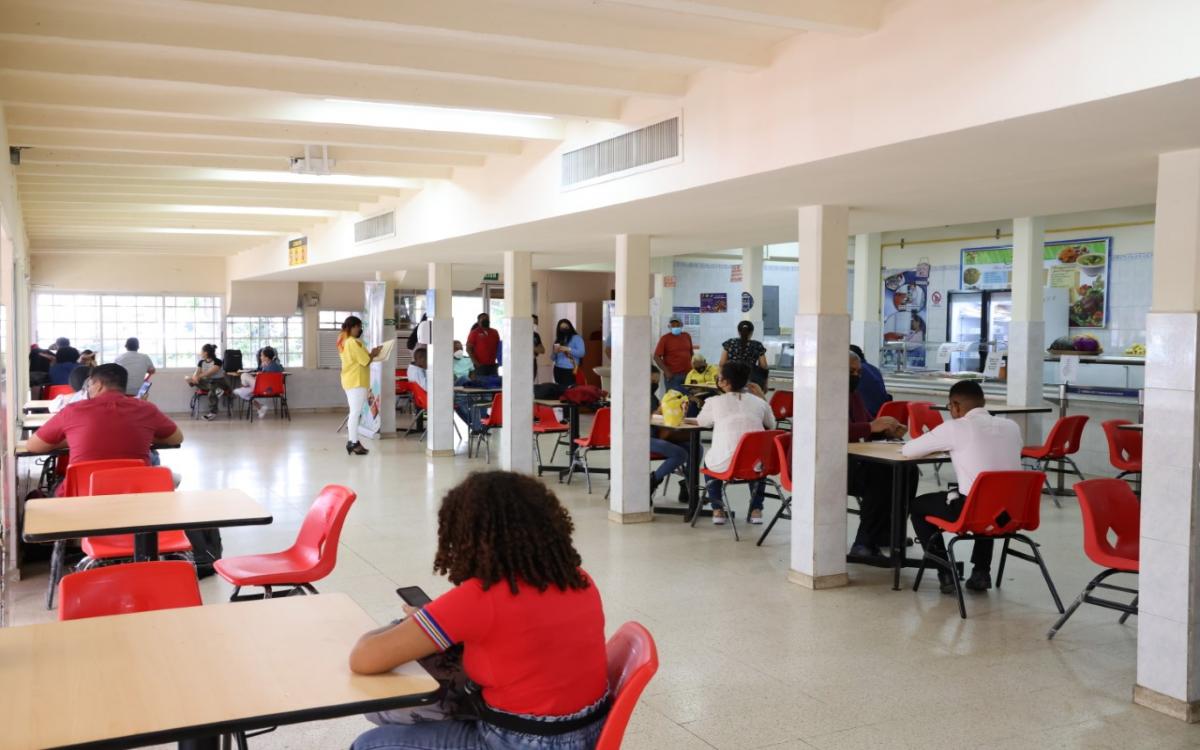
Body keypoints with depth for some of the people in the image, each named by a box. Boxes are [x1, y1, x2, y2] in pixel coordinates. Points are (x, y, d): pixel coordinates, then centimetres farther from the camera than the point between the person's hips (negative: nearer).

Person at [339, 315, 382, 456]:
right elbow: (365, 361, -16)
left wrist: (369, 354, 12)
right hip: (357, 382, -10)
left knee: (354, 412, 14)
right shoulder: (354, 342, -16)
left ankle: (351, 441, 15)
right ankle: (353, 443, -7)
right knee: (356, 413, -8)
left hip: (349, 381, 10)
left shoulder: (344, 342, 15)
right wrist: (373, 354, 1)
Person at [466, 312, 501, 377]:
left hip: (493, 365, 5)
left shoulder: (494, 332, 13)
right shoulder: (474, 333, -1)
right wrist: (475, 362, -14)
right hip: (480, 365, -5)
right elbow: (468, 349, -4)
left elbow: (498, 347, 18)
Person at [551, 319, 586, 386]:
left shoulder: (576, 338, 3)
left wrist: (568, 349, -18)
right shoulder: (558, 340, 17)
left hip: (570, 370, -5)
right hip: (558, 370, 5)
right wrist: (555, 352, -6)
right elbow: (553, 358, 16)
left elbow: (581, 352, -11)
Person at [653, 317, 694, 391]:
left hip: (688, 374, 4)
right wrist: (666, 371, -13)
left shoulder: (687, 336, 11)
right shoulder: (665, 338, -3)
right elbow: (656, 357, -7)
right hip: (672, 375, -4)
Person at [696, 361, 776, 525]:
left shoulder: (714, 402, 1)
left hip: (725, 464, -2)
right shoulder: (760, 402, 5)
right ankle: (756, 509, 29)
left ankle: (717, 509, 24)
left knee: (709, 459, 33)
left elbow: (700, 422, 20)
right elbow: (772, 427, 23)